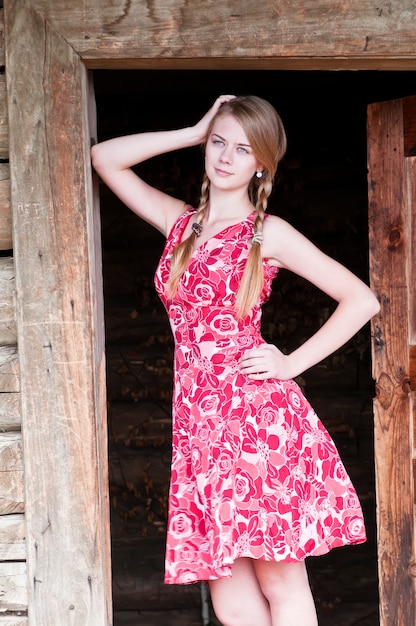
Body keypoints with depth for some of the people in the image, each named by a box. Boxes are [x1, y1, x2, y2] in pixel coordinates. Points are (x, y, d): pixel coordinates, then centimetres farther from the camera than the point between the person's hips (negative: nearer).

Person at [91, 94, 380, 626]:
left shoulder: (269, 233, 2)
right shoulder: (180, 222, 16)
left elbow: (361, 300, 1)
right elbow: (104, 158, 14)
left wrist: (293, 363, -3)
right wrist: (193, 132, 10)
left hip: (258, 414, -5)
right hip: (198, 418, 5)